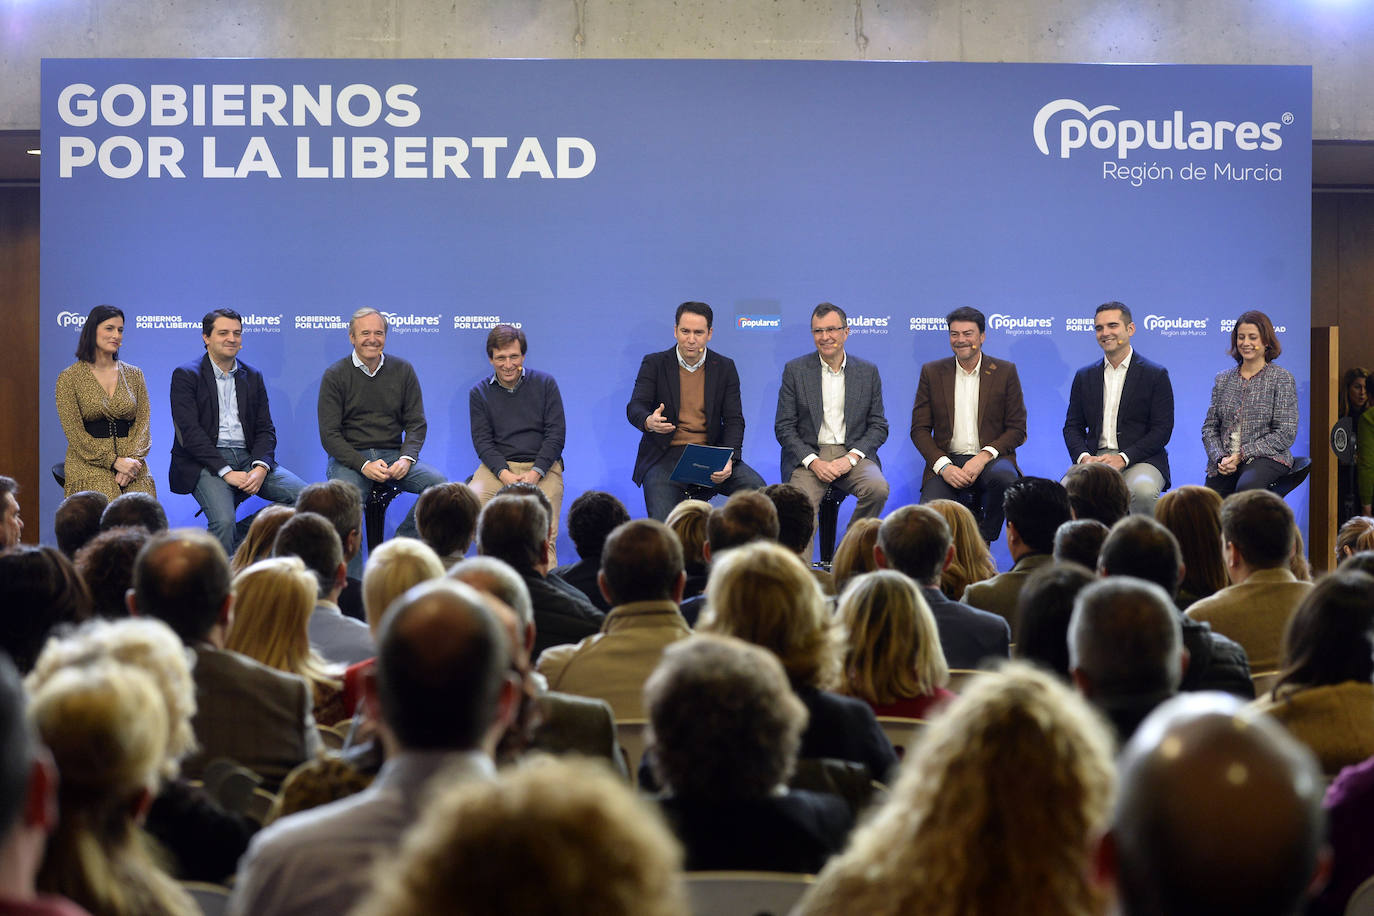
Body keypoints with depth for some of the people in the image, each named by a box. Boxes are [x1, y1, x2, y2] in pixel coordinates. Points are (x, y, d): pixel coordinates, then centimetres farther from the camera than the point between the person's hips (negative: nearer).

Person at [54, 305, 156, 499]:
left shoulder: (133, 374, 15)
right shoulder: (69, 377, 3)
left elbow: (143, 423, 8)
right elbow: (74, 432, -4)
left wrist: (133, 459, -11)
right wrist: (114, 461, -14)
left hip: (131, 462, 3)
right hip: (89, 464, -3)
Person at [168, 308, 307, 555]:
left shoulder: (252, 377, 16)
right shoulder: (186, 375, 1)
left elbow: (266, 429, 11)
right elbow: (190, 432, -9)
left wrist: (260, 467, -10)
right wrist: (226, 472, -18)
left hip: (248, 458, 5)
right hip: (205, 463, -5)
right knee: (223, 521, -31)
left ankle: (243, 532, -5)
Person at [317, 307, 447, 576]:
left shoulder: (402, 370, 9)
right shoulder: (335, 375, 1)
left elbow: (416, 423, 8)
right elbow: (330, 435, -4)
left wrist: (407, 458, -13)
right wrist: (364, 465, -19)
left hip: (393, 455, 3)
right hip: (349, 458, -3)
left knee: (439, 483, -24)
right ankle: (354, 585, -25)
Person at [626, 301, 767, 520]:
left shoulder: (725, 368, 9)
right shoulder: (654, 364, 4)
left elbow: (734, 420, 4)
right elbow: (635, 407, -7)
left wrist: (728, 459, -15)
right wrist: (649, 422, -33)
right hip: (665, 457, -2)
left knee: (755, 486, -23)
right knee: (663, 524, -28)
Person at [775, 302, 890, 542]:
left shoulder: (868, 372, 10)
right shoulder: (795, 370, 5)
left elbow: (879, 426, 9)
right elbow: (783, 427, 2)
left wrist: (851, 457, -9)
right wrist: (814, 462, -13)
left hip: (853, 455, 2)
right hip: (808, 455, -2)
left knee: (878, 489, -29)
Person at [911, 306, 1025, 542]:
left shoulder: (1005, 372, 6)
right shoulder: (932, 372, 9)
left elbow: (1017, 430, 3)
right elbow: (919, 429, 6)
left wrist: (985, 456, -14)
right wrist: (943, 466, -11)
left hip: (991, 460, 0)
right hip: (947, 461, 0)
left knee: (1003, 476, -37)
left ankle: (984, 542, -12)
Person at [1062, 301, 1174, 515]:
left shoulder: (1156, 375, 5)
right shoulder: (1085, 376, 17)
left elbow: (1163, 430, -2)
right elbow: (1073, 426, 15)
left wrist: (1123, 458, -15)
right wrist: (1084, 457, -8)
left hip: (1139, 459, -3)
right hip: (1094, 459, 3)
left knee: (1142, 490, -37)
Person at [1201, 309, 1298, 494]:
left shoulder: (1281, 378, 2)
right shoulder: (1223, 379, 17)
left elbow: (1285, 434, -5)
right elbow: (1209, 427, 15)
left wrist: (1241, 455, -11)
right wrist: (1220, 458, -6)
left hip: (1266, 458, -3)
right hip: (1223, 463, 3)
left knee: (1246, 488, -37)